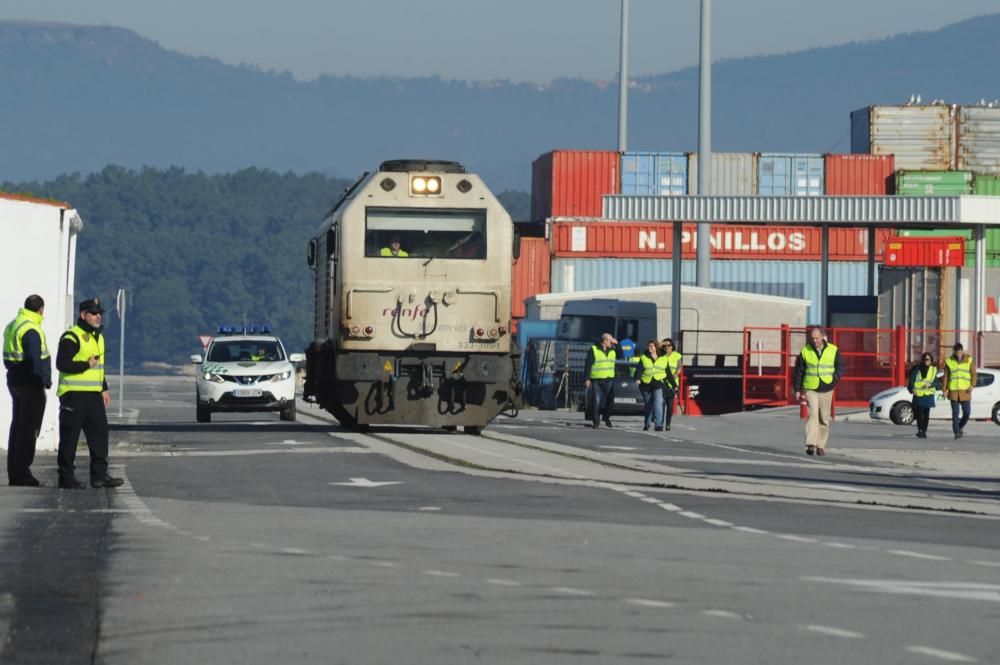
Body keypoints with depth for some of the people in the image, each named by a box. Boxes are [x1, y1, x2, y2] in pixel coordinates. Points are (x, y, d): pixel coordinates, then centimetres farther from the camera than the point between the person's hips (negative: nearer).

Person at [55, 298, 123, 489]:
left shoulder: (98, 337, 17)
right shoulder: (71, 338, -12)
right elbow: (62, 364, -19)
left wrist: (104, 389, 21)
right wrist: (86, 365, -20)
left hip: (93, 395, 8)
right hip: (74, 395, -8)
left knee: (99, 432, 6)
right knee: (69, 437, -3)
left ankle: (99, 475, 10)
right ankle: (66, 477, 2)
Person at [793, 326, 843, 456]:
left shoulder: (833, 350, 0)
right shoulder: (805, 351, 0)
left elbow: (840, 367, 6)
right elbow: (798, 371, 7)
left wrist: (834, 380, -11)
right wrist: (797, 389, 6)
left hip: (826, 390, 2)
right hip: (810, 389, -2)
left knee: (824, 419, 6)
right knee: (813, 414, -18)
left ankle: (821, 446, 17)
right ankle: (811, 444, -25)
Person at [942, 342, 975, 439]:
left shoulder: (969, 361, 3)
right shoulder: (949, 362, 5)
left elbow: (974, 374, 2)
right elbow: (946, 376, 7)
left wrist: (972, 385, -13)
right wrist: (944, 390, 2)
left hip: (965, 391, 0)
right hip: (953, 391, 0)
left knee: (967, 412, 1)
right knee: (955, 413, -4)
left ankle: (960, 427, 25)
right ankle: (956, 432, -2)